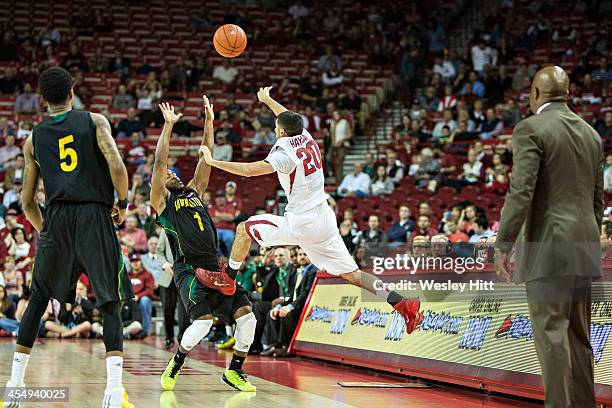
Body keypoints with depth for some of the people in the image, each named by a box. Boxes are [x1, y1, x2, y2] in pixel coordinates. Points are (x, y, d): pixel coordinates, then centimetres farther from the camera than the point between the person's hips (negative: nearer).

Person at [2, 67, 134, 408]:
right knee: (111, 303, 6)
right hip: (95, 216, -2)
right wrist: (123, 203, 7)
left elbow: (27, 201, 15)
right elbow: (117, 167, -9)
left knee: (38, 300, 18)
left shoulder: (34, 138, 16)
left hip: (56, 217, 2)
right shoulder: (95, 121, 7)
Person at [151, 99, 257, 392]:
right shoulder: (162, 201, 7)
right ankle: (175, 366, 4)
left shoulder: (194, 192, 24)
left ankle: (234, 371, 9)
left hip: (213, 267, 6)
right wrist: (168, 126, -3)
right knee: (203, 321, -22)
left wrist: (209, 122, 16)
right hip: (188, 269, -6)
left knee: (247, 316, -8)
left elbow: (206, 159, 20)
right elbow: (159, 163, -3)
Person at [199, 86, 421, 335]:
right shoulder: (306, 138, 7)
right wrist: (266, 99, 44)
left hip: (300, 223, -7)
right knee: (351, 274, 8)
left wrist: (213, 162, -19)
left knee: (245, 228, 11)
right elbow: (289, 119, 29)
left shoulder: (285, 153, -14)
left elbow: (250, 170, -27)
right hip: (325, 219, 7)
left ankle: (227, 278, 20)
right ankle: (402, 303, -5)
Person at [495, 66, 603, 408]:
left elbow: (521, 191, -16)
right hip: (584, 243, 8)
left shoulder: (531, 129, -8)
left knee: (551, 333, -7)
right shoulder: (591, 133, 15)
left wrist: (503, 244, -14)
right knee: (579, 335, 14)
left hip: (549, 244, -7)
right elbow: (598, 198, 17)